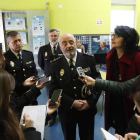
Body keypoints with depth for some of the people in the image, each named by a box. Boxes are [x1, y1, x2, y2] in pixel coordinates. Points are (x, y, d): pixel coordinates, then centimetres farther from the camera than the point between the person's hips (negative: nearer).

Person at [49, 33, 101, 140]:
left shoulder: (89, 60, -6)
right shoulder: (55, 65, -6)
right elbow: (54, 90, -7)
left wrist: (90, 102, -14)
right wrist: (72, 103, -17)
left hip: (87, 110, 0)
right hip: (67, 111, 0)